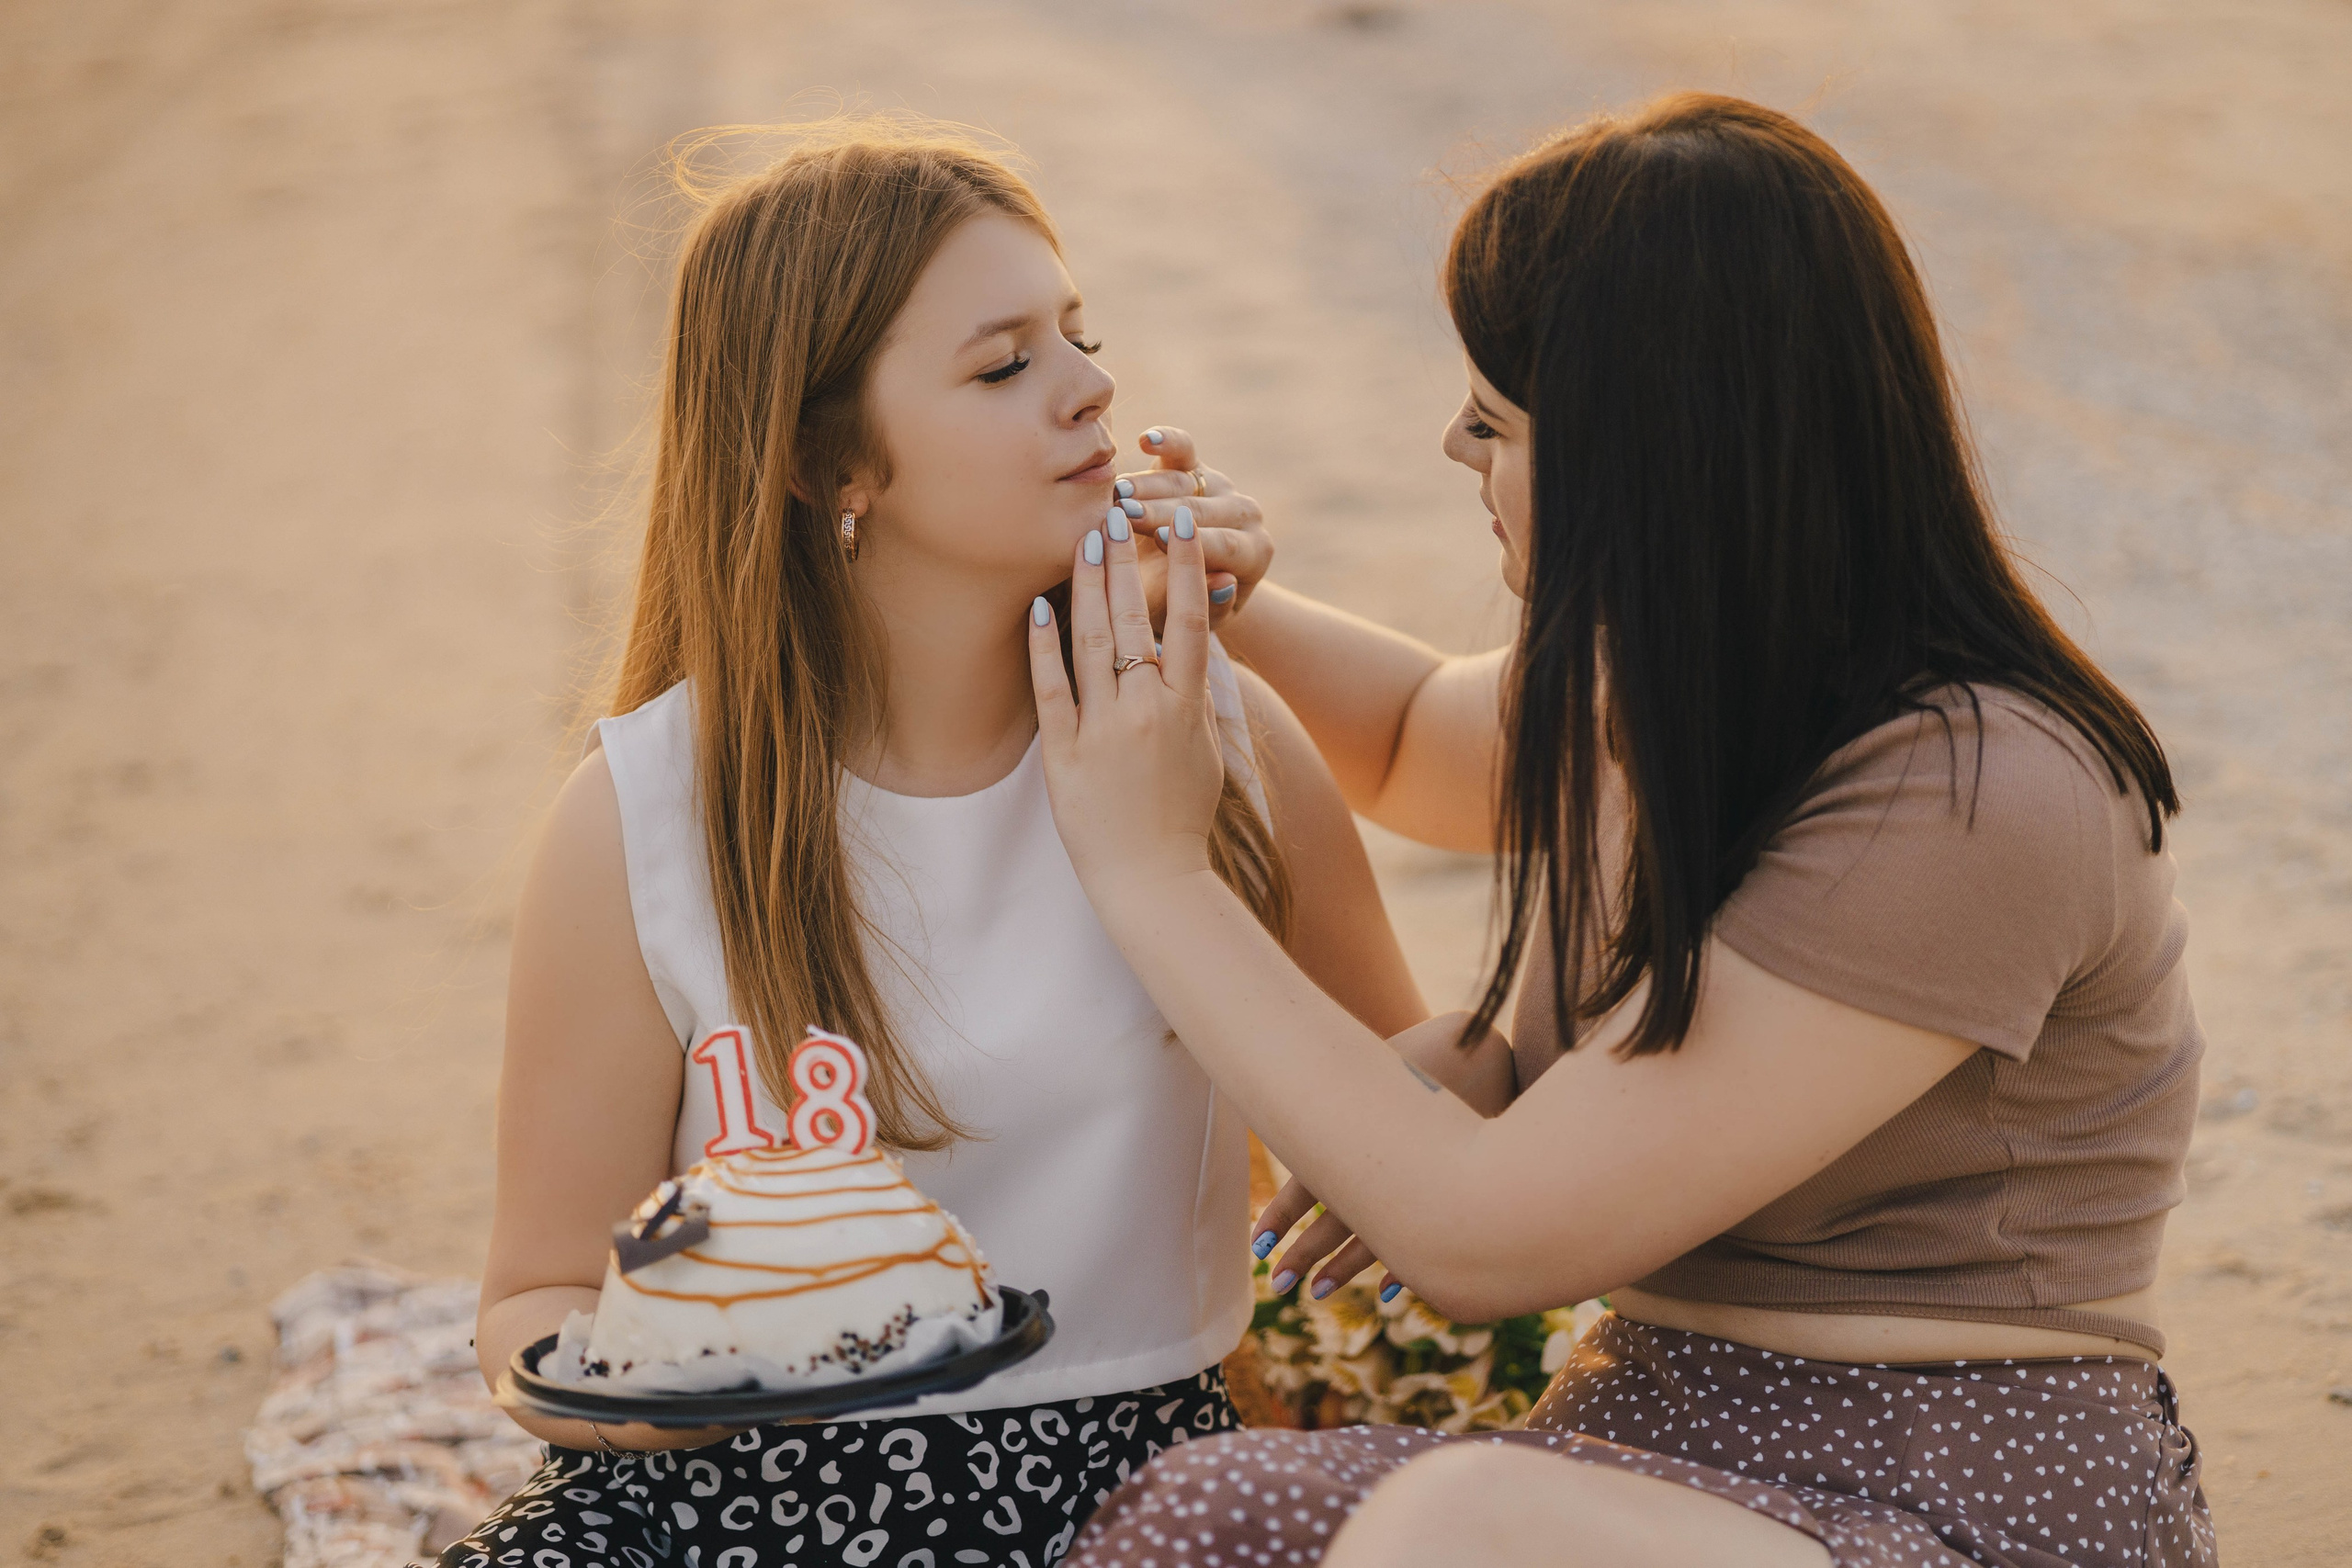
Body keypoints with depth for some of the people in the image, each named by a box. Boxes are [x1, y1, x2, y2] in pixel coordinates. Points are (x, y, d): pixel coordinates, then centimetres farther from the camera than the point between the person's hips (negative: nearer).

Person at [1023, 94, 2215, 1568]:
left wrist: (1154, 871, -14)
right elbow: (1417, 739, 32)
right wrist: (1231, 609, 10)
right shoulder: (1647, 687, 6)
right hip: (1673, 1446, 7)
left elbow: (1487, 1239, -22)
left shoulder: (1973, 803, -22)